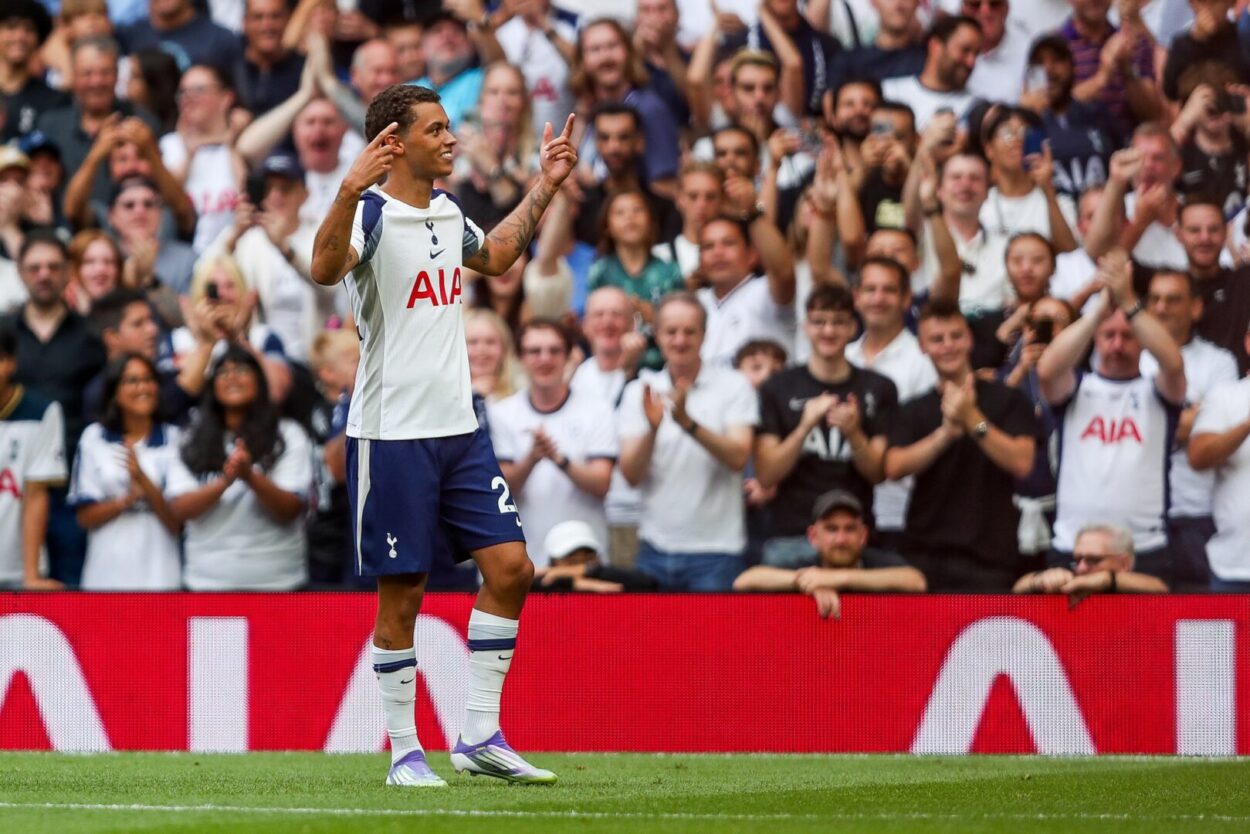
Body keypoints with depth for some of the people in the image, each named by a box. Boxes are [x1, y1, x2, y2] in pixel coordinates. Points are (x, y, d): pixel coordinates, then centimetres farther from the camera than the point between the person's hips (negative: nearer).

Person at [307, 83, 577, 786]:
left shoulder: (447, 213, 11)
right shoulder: (372, 214, -12)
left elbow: (495, 256, 34)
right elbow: (326, 269, -34)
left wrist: (545, 187, 29)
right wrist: (351, 189, -49)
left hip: (462, 428, 7)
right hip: (392, 433, -7)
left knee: (511, 568, 2)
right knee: (402, 595, -1)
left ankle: (481, 735, 10)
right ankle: (406, 753, 8)